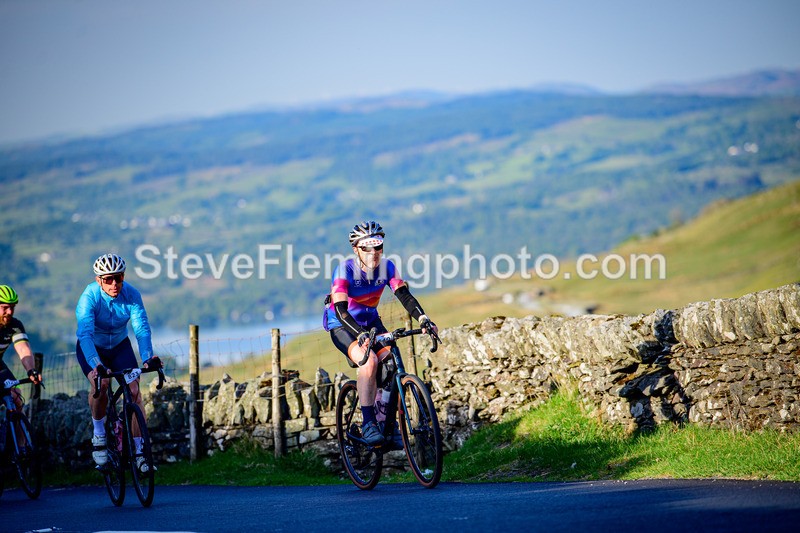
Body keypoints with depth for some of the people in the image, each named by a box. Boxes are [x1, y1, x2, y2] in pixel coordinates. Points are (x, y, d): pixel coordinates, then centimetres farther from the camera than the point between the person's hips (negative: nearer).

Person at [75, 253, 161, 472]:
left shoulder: (131, 295, -22)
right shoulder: (89, 297, -29)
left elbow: (142, 328, -30)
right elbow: (85, 334, -41)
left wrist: (148, 357, -47)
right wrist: (96, 365, -55)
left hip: (119, 346, 3)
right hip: (92, 348, -2)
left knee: (134, 389, -14)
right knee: (100, 383, -30)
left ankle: (138, 451, -9)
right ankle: (99, 435, -7)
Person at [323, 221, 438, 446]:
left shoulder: (386, 267, -12)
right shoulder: (345, 270, -26)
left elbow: (404, 295, -18)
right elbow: (341, 309, -34)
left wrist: (423, 318, -37)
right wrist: (360, 334, -51)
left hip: (371, 321, 5)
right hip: (342, 325, -5)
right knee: (369, 360, -31)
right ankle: (368, 424, -23)